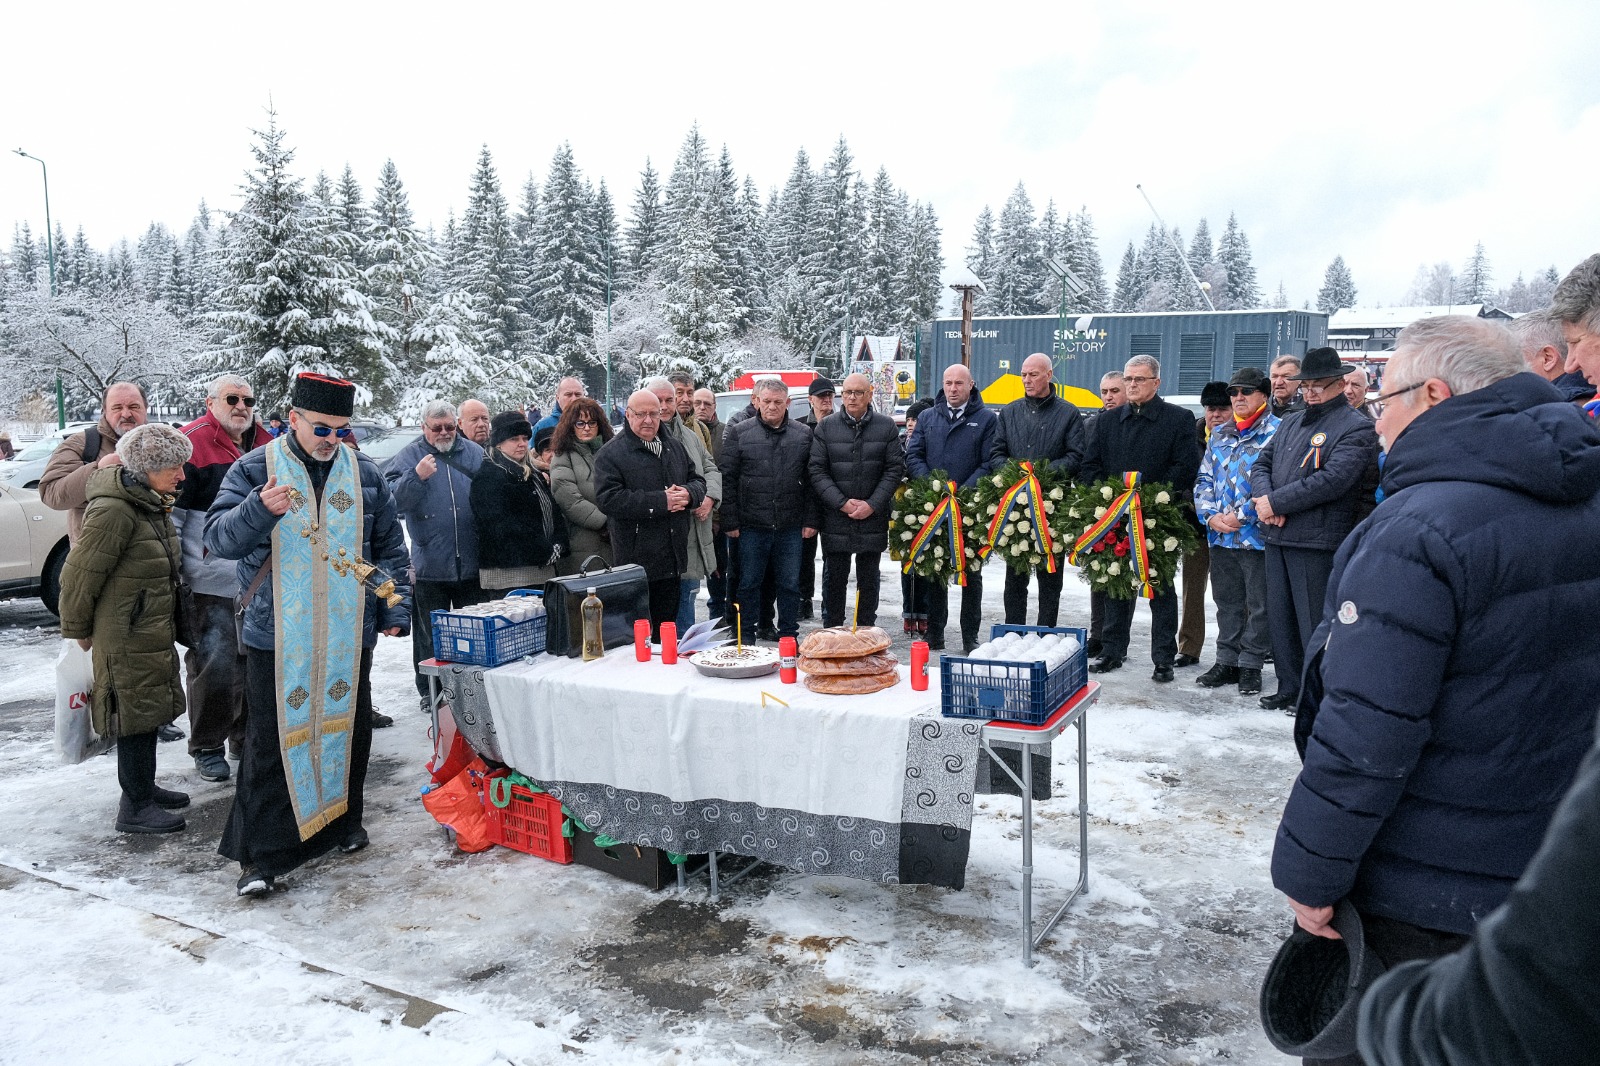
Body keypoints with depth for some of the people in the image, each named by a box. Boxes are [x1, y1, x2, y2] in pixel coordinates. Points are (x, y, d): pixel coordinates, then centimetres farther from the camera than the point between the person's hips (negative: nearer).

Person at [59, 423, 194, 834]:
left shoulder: (151, 503, 9)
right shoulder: (113, 510, -21)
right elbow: (79, 574, -16)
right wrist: (78, 630, -5)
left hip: (153, 630, 9)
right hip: (125, 636, -9)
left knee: (150, 710, 18)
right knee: (136, 715, -2)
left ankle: (143, 788, 31)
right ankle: (134, 808, 8)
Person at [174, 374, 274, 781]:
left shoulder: (267, 445, 12)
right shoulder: (192, 442, -8)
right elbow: (169, 510, -10)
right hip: (211, 583, -6)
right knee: (214, 664, -5)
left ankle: (245, 739, 28)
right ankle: (207, 748, 11)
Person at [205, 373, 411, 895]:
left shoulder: (365, 474, 8)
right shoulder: (254, 469, 0)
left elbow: (390, 547, 14)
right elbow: (218, 538, -7)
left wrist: (395, 607, 7)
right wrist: (260, 509, -25)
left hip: (349, 635, 3)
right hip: (277, 636, -3)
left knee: (348, 728, 13)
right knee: (272, 740, -1)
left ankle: (345, 821, 32)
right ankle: (260, 853, 8)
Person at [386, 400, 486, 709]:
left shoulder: (475, 453, 8)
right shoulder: (409, 456, 0)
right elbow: (392, 499, -11)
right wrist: (416, 476, -26)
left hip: (472, 564, 2)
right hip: (429, 565, -2)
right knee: (431, 635, 9)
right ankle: (430, 692, 20)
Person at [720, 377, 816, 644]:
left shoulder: (804, 434, 6)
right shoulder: (738, 432, 0)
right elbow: (727, 479, -1)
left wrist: (811, 520, 2)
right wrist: (730, 521, -5)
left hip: (791, 525, 2)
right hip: (750, 525, -1)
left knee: (790, 584, 9)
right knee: (748, 584, 8)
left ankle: (789, 637, 22)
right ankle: (745, 639, 19)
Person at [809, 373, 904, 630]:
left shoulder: (887, 427, 3)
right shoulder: (826, 427, 1)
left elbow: (896, 469, 0)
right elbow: (816, 471, -2)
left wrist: (872, 504, -10)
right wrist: (842, 503, -12)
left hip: (873, 517, 1)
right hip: (835, 517, 0)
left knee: (869, 579, 10)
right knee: (834, 577, 6)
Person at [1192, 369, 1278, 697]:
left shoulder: (1276, 433, -7)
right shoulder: (1219, 434, 14)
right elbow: (1204, 479, 14)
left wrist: (1241, 516, -16)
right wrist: (1210, 515, -2)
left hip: (1258, 535, -6)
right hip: (1220, 535, 6)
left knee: (1258, 605, 4)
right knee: (1226, 602, 14)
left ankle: (1250, 665, 14)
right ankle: (1227, 661, 23)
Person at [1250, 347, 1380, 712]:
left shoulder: (1356, 428, -7)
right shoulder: (1290, 422, 17)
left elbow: (1332, 480, -19)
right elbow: (1261, 463, 15)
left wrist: (1276, 502, -16)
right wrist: (1264, 497, -7)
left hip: (1317, 542, -7)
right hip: (1277, 536, 8)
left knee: (1314, 623, -2)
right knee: (1280, 618, 14)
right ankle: (1289, 689, 26)